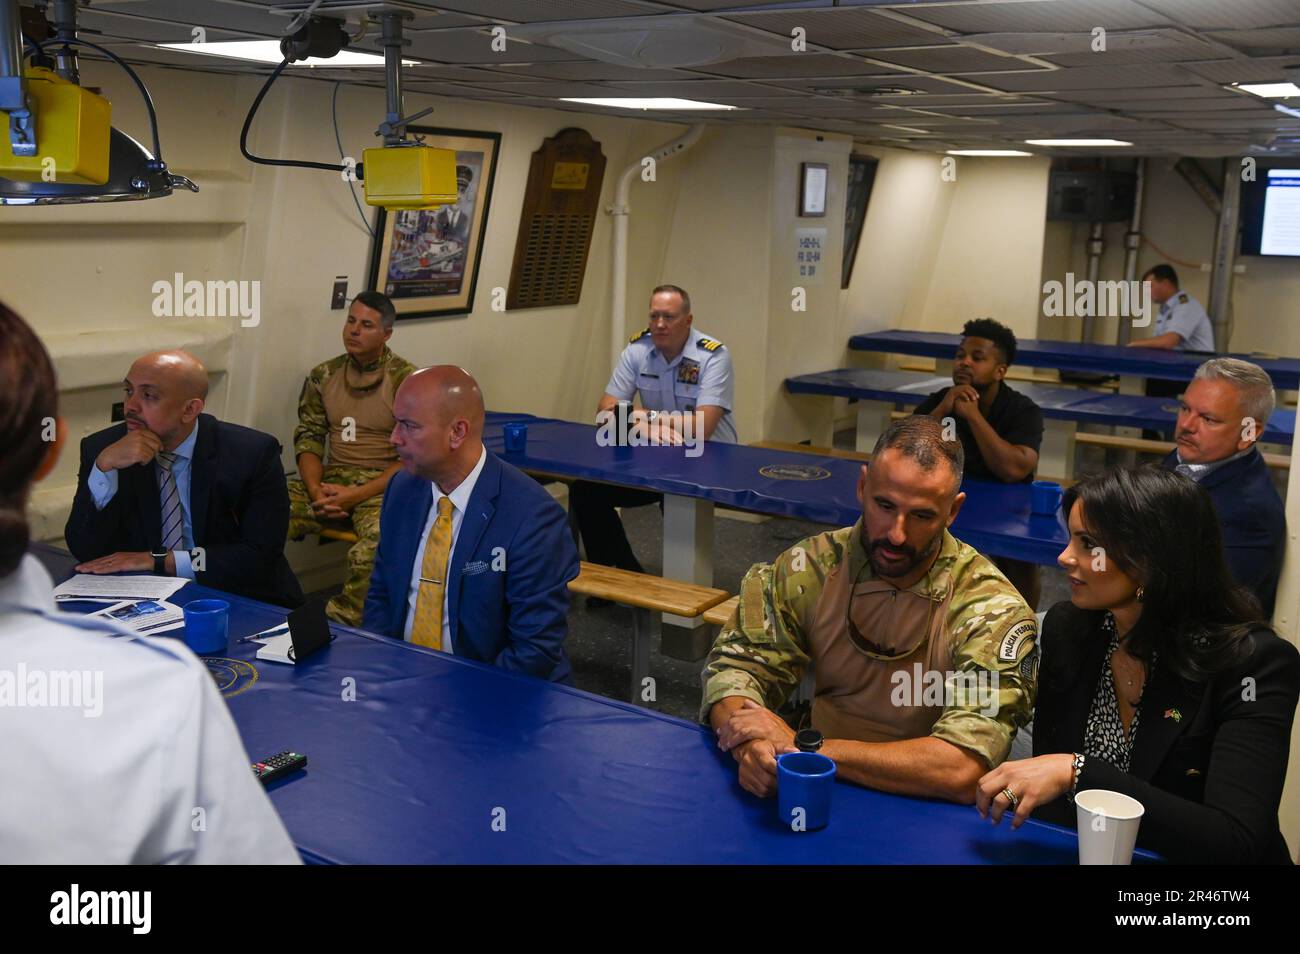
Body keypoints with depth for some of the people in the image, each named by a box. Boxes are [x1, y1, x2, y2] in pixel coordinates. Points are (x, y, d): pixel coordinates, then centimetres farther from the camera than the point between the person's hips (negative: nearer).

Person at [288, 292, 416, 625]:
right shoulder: (323, 375, 10)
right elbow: (308, 438, 10)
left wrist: (357, 495, -16)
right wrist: (315, 489, -10)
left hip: (384, 485, -5)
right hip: (331, 478, 5)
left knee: (377, 544, -38)